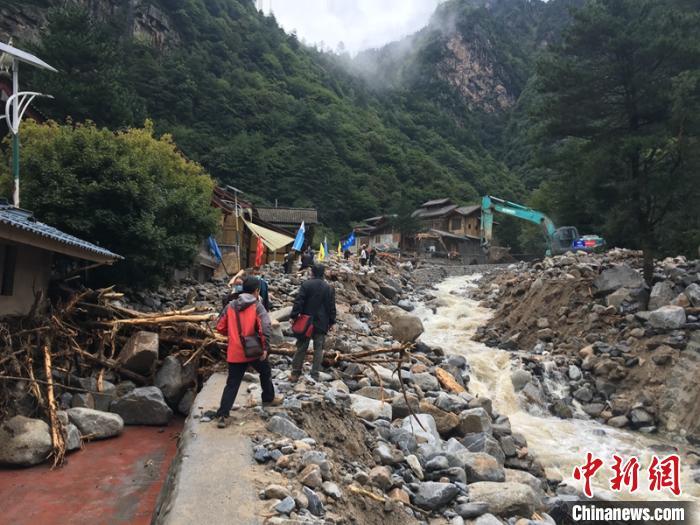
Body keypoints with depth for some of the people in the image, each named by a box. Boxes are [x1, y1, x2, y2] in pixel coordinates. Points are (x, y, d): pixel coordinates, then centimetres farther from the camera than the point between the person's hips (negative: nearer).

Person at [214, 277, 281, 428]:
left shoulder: (230, 306, 4)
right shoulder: (257, 306, -9)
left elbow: (220, 327, 8)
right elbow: (265, 327, -22)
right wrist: (265, 348, -16)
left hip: (234, 353, 3)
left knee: (232, 384, 7)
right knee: (265, 372, 24)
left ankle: (222, 415, -1)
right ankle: (269, 399, 39)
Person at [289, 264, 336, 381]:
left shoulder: (306, 284, -6)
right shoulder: (329, 288, 2)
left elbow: (298, 301, -11)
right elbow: (332, 307, 5)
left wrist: (294, 316, -6)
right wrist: (332, 322, 12)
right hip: (322, 323, 1)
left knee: (301, 348, 7)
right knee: (318, 349, 6)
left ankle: (295, 373, 10)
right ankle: (315, 375, 6)